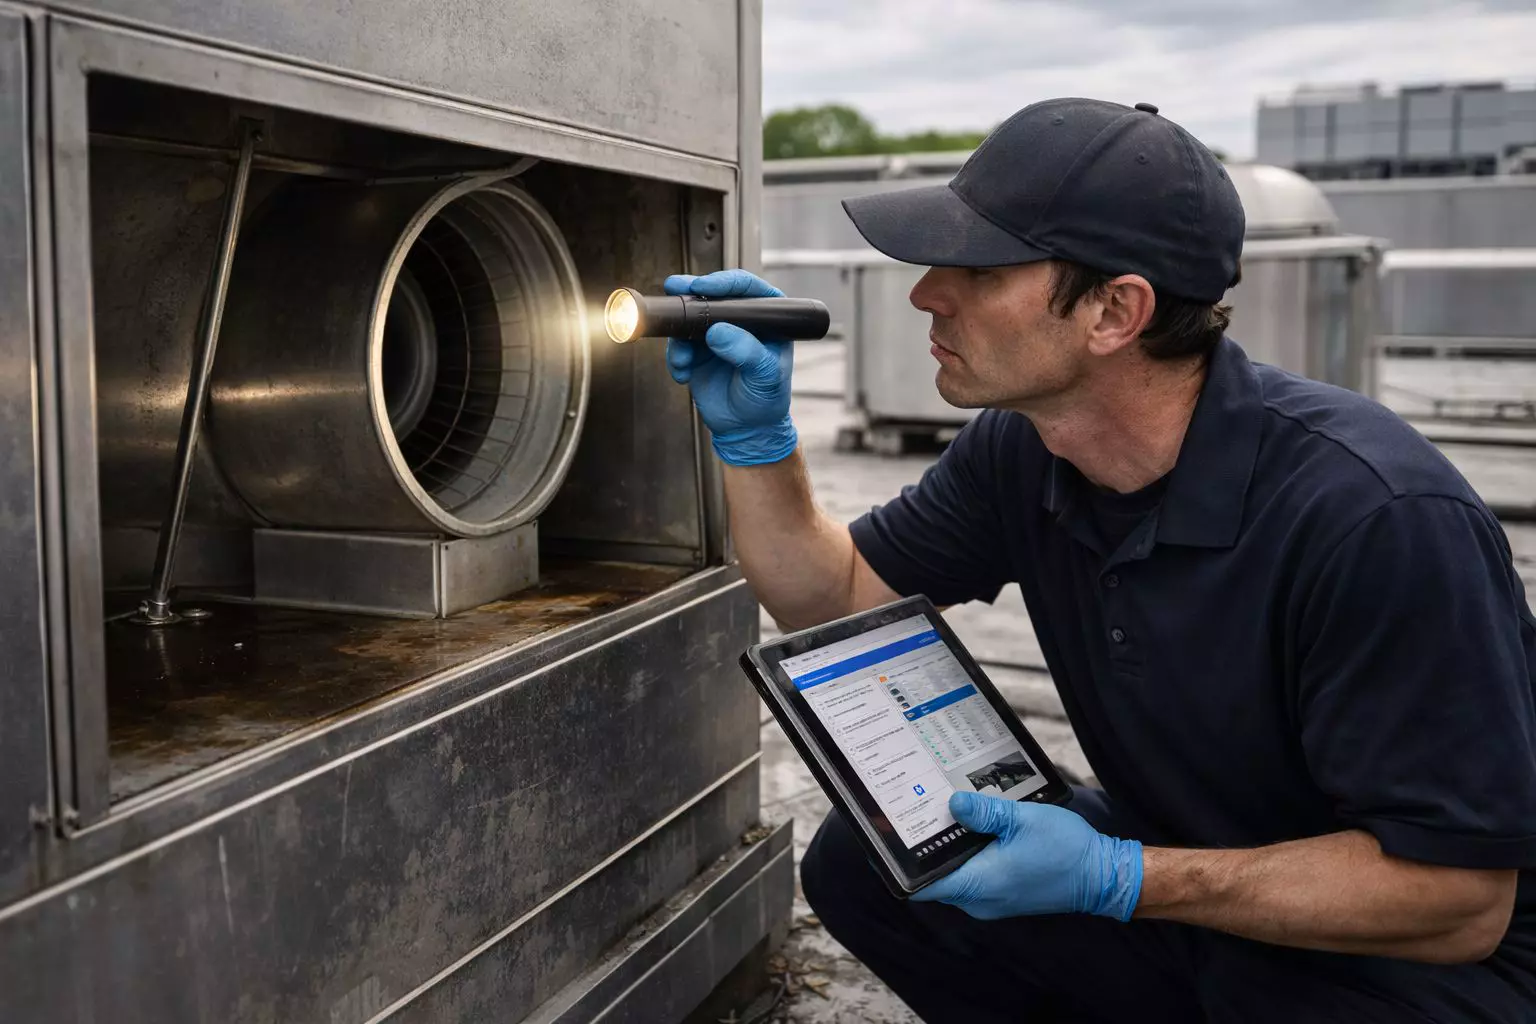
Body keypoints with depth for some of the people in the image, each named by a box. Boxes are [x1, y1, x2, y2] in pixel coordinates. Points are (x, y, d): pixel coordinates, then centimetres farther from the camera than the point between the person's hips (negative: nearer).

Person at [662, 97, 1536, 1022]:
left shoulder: (1377, 518, -31)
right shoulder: (1018, 451, -8)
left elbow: (1460, 900, -25)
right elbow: (836, 600, 3)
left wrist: (1114, 880, -30)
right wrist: (753, 435, -12)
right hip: (1180, 863, 7)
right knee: (861, 862, -5)